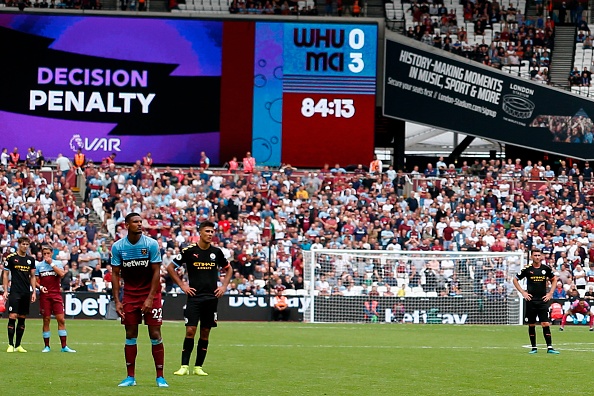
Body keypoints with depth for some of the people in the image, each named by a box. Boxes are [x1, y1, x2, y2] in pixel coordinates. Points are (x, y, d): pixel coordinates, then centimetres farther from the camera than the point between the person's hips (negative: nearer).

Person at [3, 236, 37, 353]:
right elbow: (5, 274, 1)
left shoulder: (31, 259, 10)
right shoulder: (11, 258, -2)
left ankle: (18, 345, 11)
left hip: (26, 293, 4)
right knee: (12, 317, -10)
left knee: (22, 319, 6)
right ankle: (11, 345, -5)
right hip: (15, 292, -4)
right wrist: (5, 291, -5)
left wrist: (34, 292, 9)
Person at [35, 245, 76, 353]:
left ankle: (64, 346, -2)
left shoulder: (58, 263, 5)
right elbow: (35, 280, 10)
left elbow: (61, 274, -13)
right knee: (46, 320, 1)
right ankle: (46, 346, 9)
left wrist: (51, 263, -11)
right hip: (44, 295, 0)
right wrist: (40, 287, -9)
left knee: (61, 319, -5)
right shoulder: (38, 265, 7)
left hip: (56, 294, 0)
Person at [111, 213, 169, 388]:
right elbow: (115, 274, 0)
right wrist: (117, 301, -7)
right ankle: (130, 377, 9)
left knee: (155, 334, -5)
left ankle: (160, 377, 0)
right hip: (130, 295, 2)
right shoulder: (118, 247, -4)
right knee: (130, 335, 2)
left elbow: (156, 272, -8)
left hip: (150, 293, -2)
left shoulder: (151, 244, -9)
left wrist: (150, 298, -15)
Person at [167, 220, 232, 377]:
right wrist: (182, 285, -2)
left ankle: (198, 367, 10)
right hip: (194, 296, -3)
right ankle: (184, 366, -6)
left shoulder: (217, 252, 6)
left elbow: (228, 269, 23)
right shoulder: (189, 251, -4)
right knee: (190, 331, -10)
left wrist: (224, 286, 9)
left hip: (212, 298, 3)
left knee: (205, 333, 4)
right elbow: (170, 268, 4)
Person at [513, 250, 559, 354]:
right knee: (531, 325, 5)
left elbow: (554, 279, 18)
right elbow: (515, 280, 8)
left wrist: (550, 293, 8)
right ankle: (534, 347, 13)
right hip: (531, 300, 0)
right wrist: (523, 292, 0)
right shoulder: (527, 269, -2)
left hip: (543, 300, 0)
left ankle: (549, 347, -7)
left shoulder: (546, 268, 2)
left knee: (545, 324, -7)